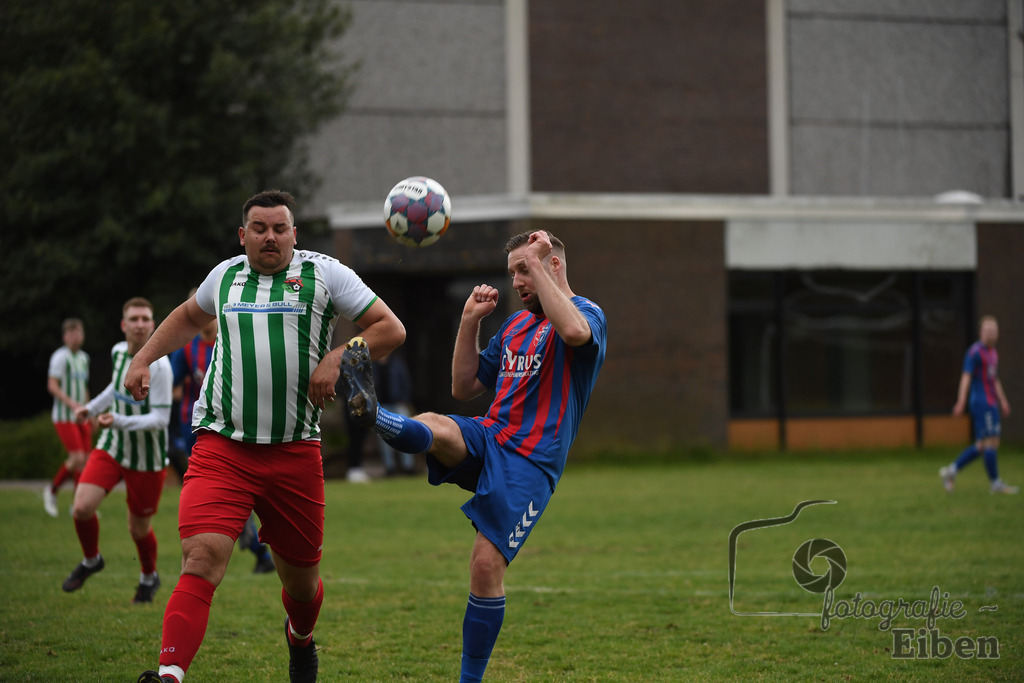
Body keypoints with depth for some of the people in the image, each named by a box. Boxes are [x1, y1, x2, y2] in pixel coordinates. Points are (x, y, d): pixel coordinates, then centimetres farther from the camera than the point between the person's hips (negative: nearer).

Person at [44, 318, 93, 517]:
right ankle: (52, 490, 0)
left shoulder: (84, 357, 15)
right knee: (77, 459, -16)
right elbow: (52, 386, -16)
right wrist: (71, 403, -26)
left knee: (85, 460, 1)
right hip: (64, 417, -7)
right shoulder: (60, 357, -8)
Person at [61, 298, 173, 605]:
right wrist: (92, 407, 24)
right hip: (111, 447, 4)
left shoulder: (158, 366, -21)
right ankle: (91, 561, 17)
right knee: (82, 508, -13)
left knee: (138, 528, 7)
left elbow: (161, 418, -22)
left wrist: (120, 422, -33)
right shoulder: (118, 351, -1)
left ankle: (149, 577, 38)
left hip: (147, 458, -4)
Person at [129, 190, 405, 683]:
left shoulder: (324, 273, 4)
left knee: (300, 574, 14)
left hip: (296, 452, 0)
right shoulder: (225, 275, 13)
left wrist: (337, 358, -11)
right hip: (221, 449, 0)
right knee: (201, 558, -20)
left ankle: (301, 639, 48)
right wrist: (144, 357, 25)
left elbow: (390, 328, 3)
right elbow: (189, 316, 36)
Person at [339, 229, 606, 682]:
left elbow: (574, 331, -29)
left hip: (530, 463, -6)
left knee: (487, 562, -13)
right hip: (487, 440, 6)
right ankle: (370, 412, -59)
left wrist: (536, 262, -19)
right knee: (433, 427, -28)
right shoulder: (515, 325, 22)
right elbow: (464, 388, 21)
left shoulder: (587, 313, -1)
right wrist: (470, 320, 10)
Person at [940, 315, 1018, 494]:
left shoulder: (993, 353, 17)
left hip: (991, 404, 9)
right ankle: (995, 483, -3)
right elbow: (966, 377, -17)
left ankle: (951, 471, 13)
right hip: (981, 403, -9)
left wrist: (1003, 401, 23)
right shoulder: (975, 352, -10)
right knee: (990, 441, -8)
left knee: (982, 446, 7)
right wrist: (961, 402, -25)